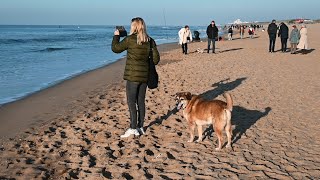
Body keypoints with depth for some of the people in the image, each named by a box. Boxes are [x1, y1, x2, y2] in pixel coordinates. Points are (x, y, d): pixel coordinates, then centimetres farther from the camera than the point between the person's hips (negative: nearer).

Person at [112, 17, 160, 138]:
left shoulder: (130, 39, -11)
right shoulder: (150, 41, 3)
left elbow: (115, 48, 1)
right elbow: (156, 59, 5)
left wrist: (116, 36, 17)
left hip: (132, 76, -5)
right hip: (144, 76, 5)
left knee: (131, 102, -1)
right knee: (141, 101, 12)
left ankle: (133, 128, -4)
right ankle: (140, 127, 18)